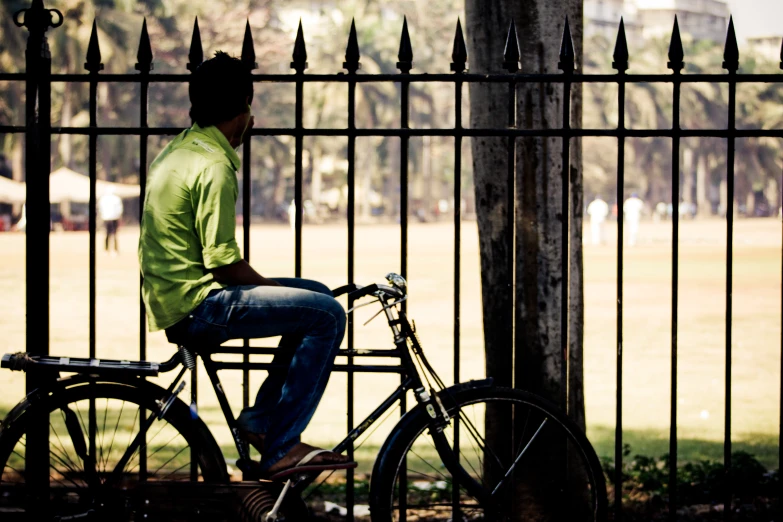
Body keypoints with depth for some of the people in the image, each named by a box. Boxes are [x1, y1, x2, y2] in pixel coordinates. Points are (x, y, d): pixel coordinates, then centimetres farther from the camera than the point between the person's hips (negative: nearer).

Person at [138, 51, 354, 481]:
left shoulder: (178, 149, 15)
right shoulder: (214, 166, -17)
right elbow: (223, 264, -19)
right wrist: (272, 287, -5)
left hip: (172, 299, 10)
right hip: (196, 308, -10)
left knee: (317, 296, 16)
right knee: (327, 315, -16)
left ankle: (262, 417, 12)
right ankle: (280, 450, -13)